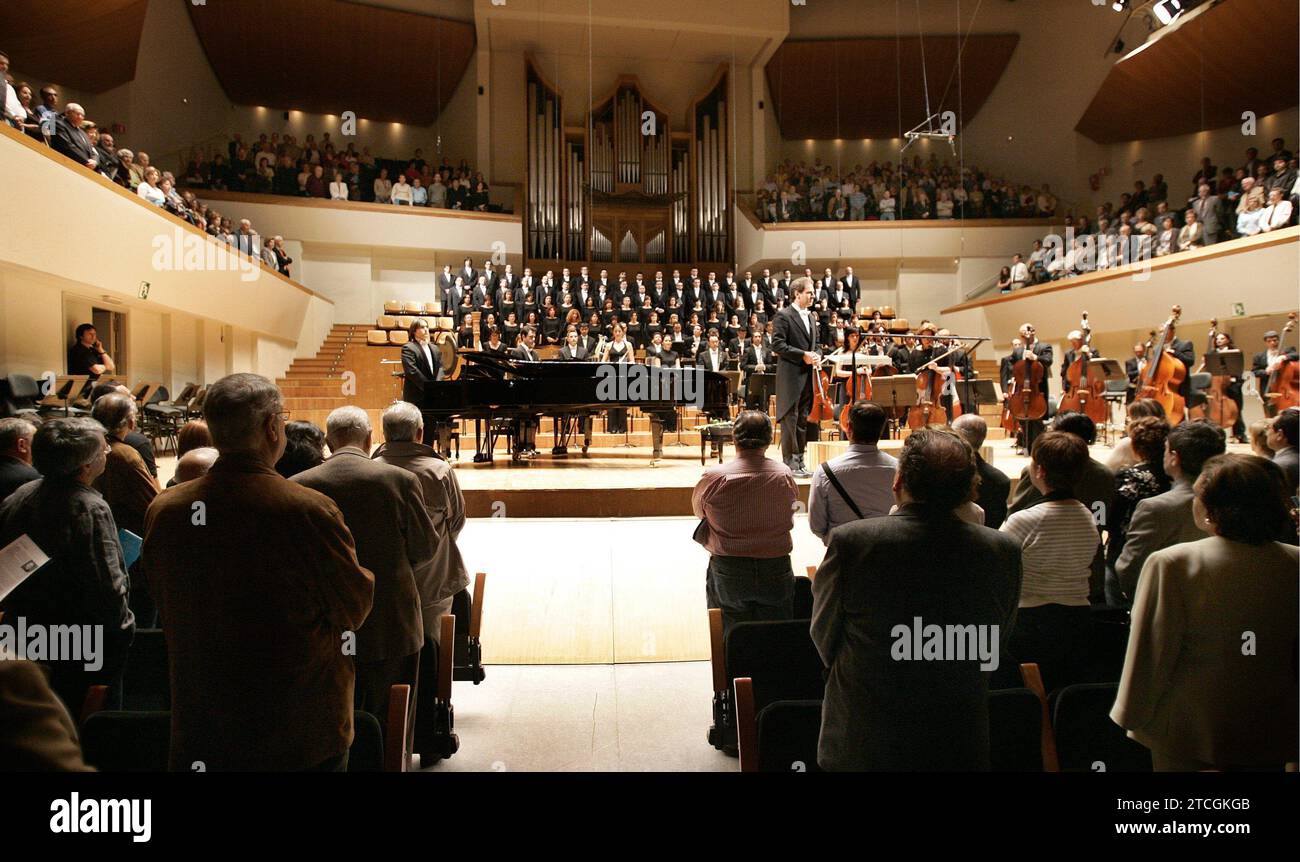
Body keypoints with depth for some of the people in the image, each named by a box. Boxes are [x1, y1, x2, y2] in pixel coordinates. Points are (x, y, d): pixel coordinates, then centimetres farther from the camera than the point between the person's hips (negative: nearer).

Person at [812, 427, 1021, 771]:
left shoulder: (850, 541, -21)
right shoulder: (1004, 551, -13)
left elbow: (824, 642, -8)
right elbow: (996, 646, 2)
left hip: (861, 745, -2)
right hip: (960, 747, 2)